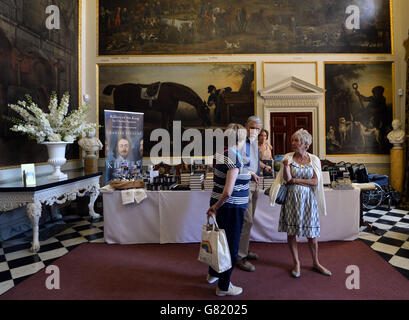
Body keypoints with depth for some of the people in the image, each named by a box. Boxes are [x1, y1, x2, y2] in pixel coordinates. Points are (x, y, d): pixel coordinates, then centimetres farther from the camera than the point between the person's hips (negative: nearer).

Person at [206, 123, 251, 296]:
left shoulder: (220, 154, 4)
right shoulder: (234, 159, -22)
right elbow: (228, 191, -28)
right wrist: (216, 207, -13)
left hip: (218, 203, 9)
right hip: (232, 207, -9)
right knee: (231, 246, 7)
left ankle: (213, 273, 45)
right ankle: (223, 287, 24)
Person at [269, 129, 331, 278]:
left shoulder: (314, 159, 3)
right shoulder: (288, 157, 1)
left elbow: (315, 181, -5)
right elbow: (287, 179, -9)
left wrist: (296, 180, -9)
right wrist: (286, 166, -24)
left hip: (308, 198, 0)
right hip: (292, 197, 0)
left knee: (312, 232, 7)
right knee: (291, 232, 4)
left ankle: (316, 263, 28)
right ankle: (296, 263, 21)